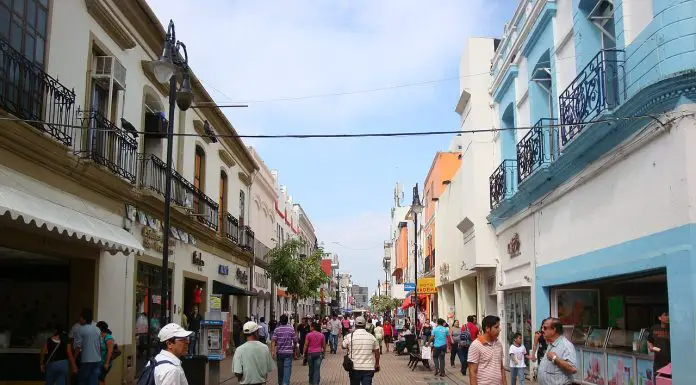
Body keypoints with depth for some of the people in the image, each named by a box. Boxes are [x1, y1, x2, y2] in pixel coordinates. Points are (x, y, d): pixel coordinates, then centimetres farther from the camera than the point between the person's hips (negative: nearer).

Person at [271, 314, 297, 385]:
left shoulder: (277, 329, -3)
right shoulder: (291, 329, -4)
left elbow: (273, 341, -12)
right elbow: (295, 341, 0)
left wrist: (273, 351, -15)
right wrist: (293, 347, 19)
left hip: (279, 352, 2)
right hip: (288, 352, -2)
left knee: (280, 369, 15)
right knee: (287, 368, -4)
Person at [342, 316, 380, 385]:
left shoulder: (350, 336, -6)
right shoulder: (372, 337, -1)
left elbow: (344, 346, 10)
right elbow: (377, 352, 5)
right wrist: (377, 364, 17)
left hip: (354, 367, 0)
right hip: (368, 368, 0)